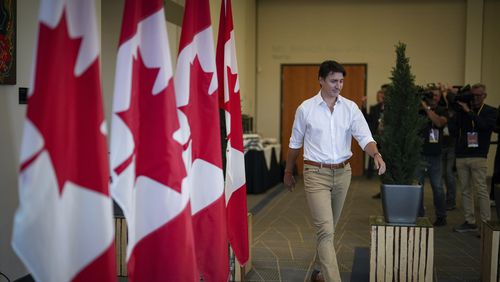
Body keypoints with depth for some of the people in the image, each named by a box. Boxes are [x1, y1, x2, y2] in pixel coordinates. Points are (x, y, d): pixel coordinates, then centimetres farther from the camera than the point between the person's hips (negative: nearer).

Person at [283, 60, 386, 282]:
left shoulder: (350, 108, 1)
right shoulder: (306, 108, -4)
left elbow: (364, 137, -9)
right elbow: (295, 143, 7)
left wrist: (376, 154, -29)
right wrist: (288, 172, 13)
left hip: (342, 172, 4)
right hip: (316, 173, -3)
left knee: (328, 227, 18)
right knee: (325, 230, -12)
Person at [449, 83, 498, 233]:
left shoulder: (490, 111, 4)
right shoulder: (462, 110, 10)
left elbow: (484, 125, -16)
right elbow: (454, 130, 4)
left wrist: (469, 112, -15)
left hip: (478, 157, -4)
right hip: (461, 156, 4)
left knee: (482, 190, -5)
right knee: (465, 190, 8)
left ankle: (486, 223, -1)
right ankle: (470, 222, 17)